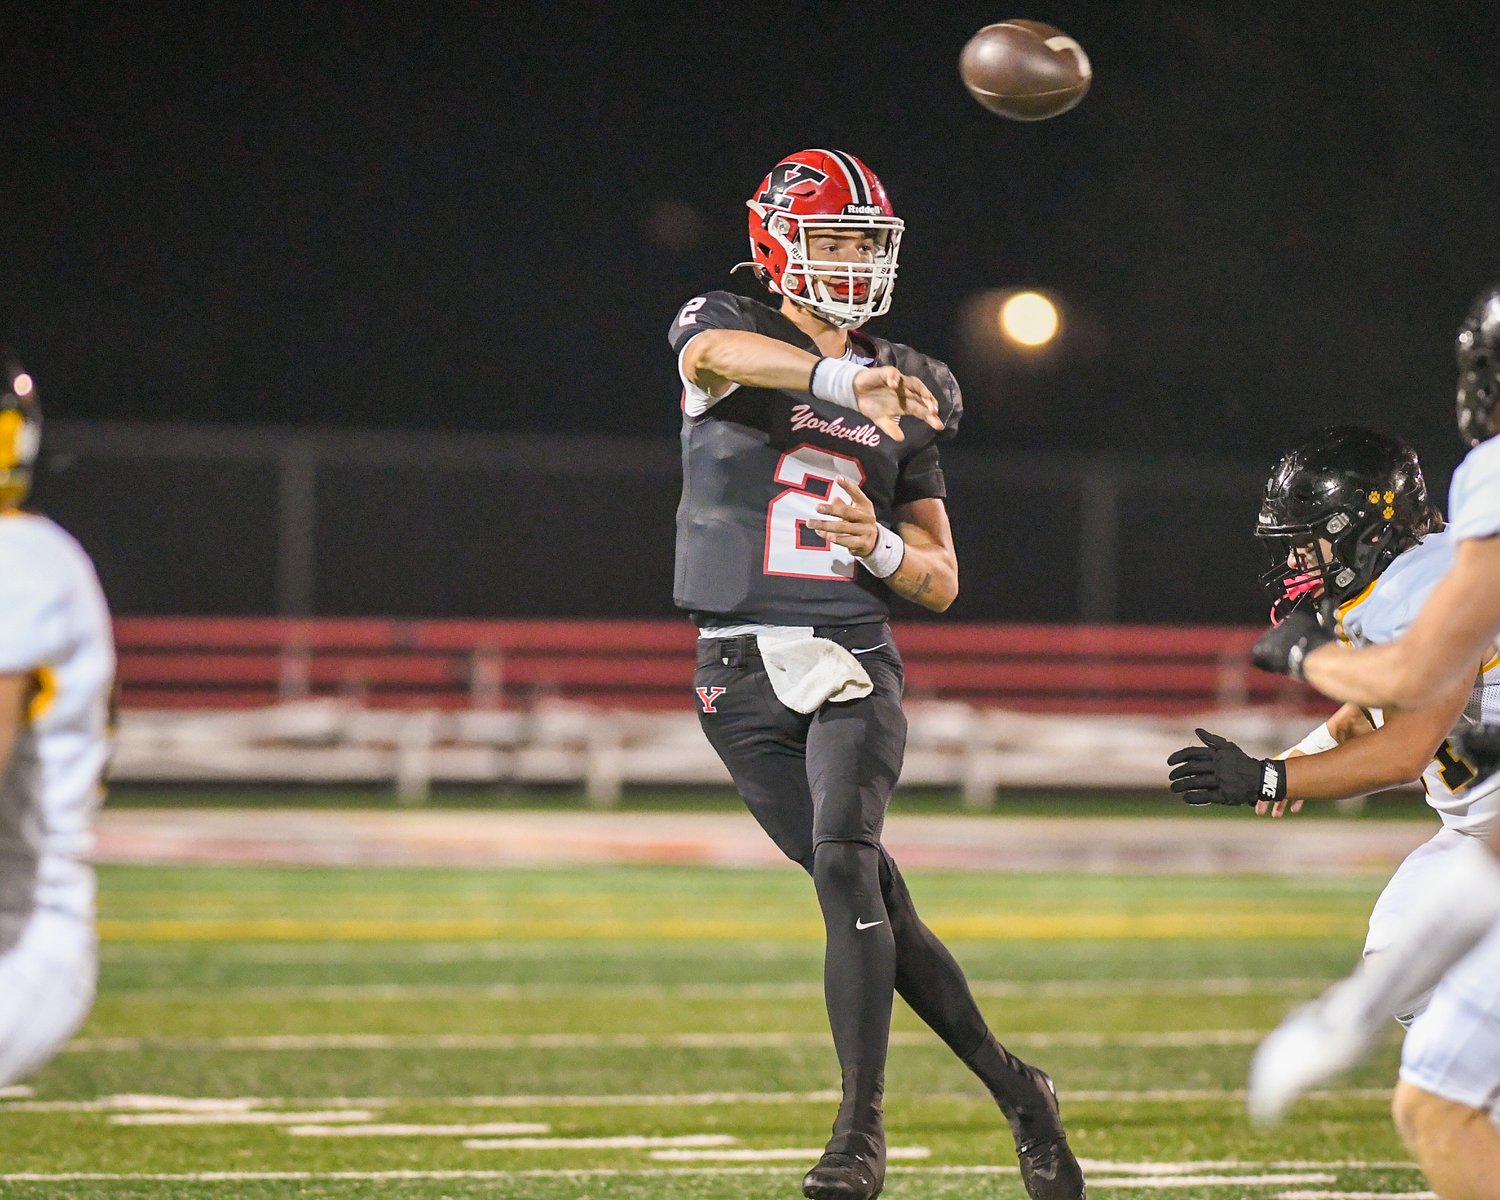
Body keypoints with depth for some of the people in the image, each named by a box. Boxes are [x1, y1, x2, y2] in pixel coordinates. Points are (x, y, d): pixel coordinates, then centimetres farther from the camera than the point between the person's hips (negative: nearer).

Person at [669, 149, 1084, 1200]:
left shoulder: (907, 391, 14)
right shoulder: (726, 329, 4)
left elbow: (942, 583, 15)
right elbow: (715, 352, -26)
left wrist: (878, 545, -9)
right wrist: (845, 377, -44)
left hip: (853, 659, 1)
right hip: (743, 669, -1)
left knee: (843, 862, -22)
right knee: (873, 900, -2)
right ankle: (1012, 1086, 15)